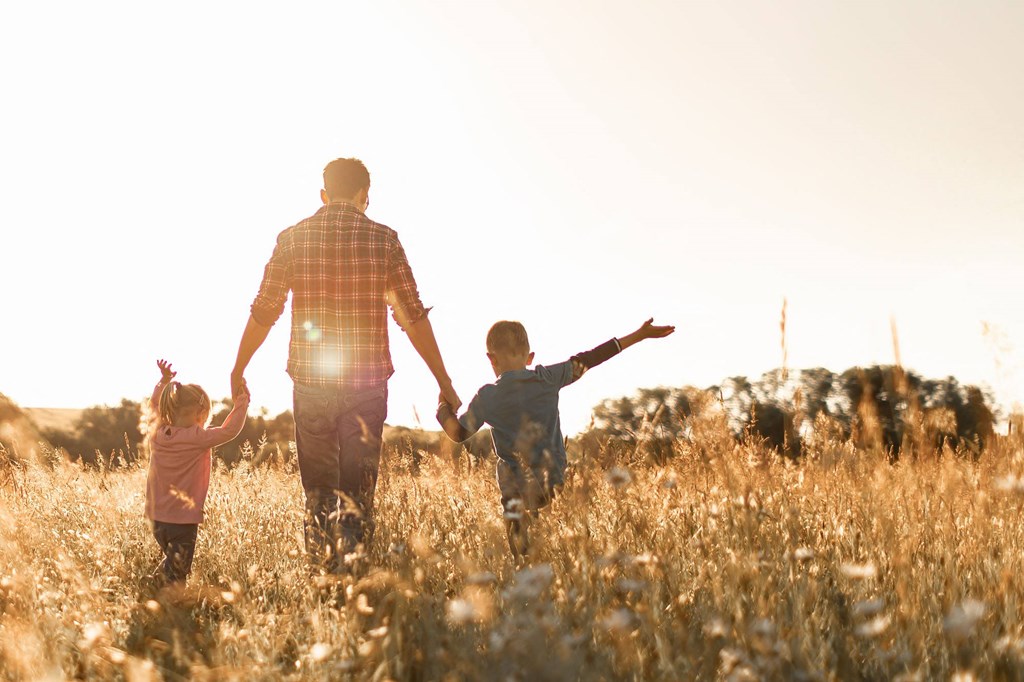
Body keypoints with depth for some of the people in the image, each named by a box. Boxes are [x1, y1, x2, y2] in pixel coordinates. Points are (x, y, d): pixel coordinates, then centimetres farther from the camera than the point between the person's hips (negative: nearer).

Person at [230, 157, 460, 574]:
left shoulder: (292, 238, 1)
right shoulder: (383, 239, -2)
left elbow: (263, 313, 4)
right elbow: (414, 317, -2)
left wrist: (238, 371, 18)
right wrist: (444, 384, 4)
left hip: (310, 382, 2)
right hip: (367, 383, -1)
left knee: (318, 492, 15)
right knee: (357, 492, 4)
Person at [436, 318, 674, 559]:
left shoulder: (487, 397, -2)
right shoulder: (548, 378, 2)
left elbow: (458, 433, 5)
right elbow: (587, 360, 7)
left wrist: (443, 407, 26)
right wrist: (638, 335, 14)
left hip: (517, 487, -2)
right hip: (555, 481, 2)